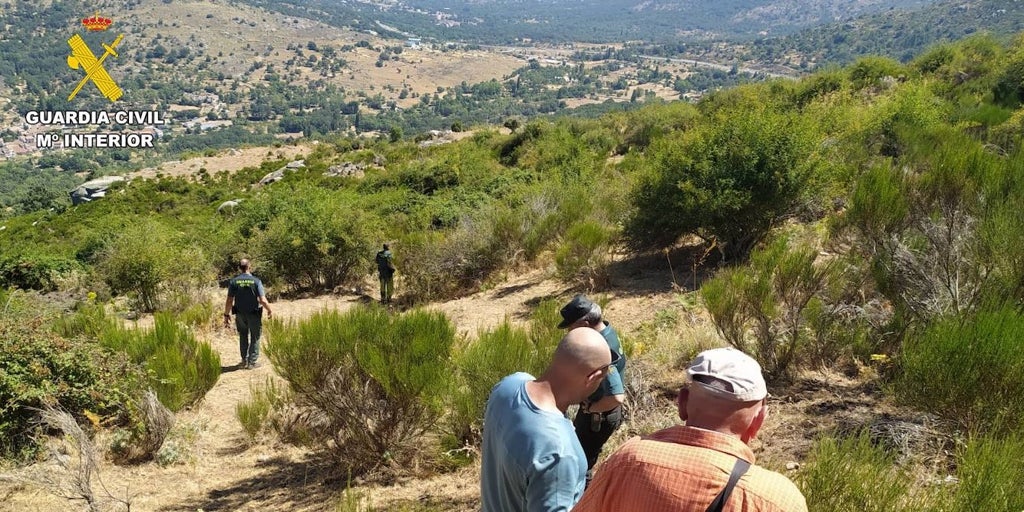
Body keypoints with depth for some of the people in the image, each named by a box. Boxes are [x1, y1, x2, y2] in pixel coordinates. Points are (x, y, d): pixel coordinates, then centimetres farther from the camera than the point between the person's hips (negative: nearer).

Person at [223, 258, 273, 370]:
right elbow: (263, 300, -14)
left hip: (240, 314, 2)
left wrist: (226, 315, 5)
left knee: (243, 337, 21)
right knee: (255, 338, 12)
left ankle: (244, 360, 24)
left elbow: (229, 301, -6)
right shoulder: (256, 281, -11)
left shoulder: (234, 281, -5)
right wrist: (269, 310, 2)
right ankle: (252, 362, 12)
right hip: (254, 314, -2)